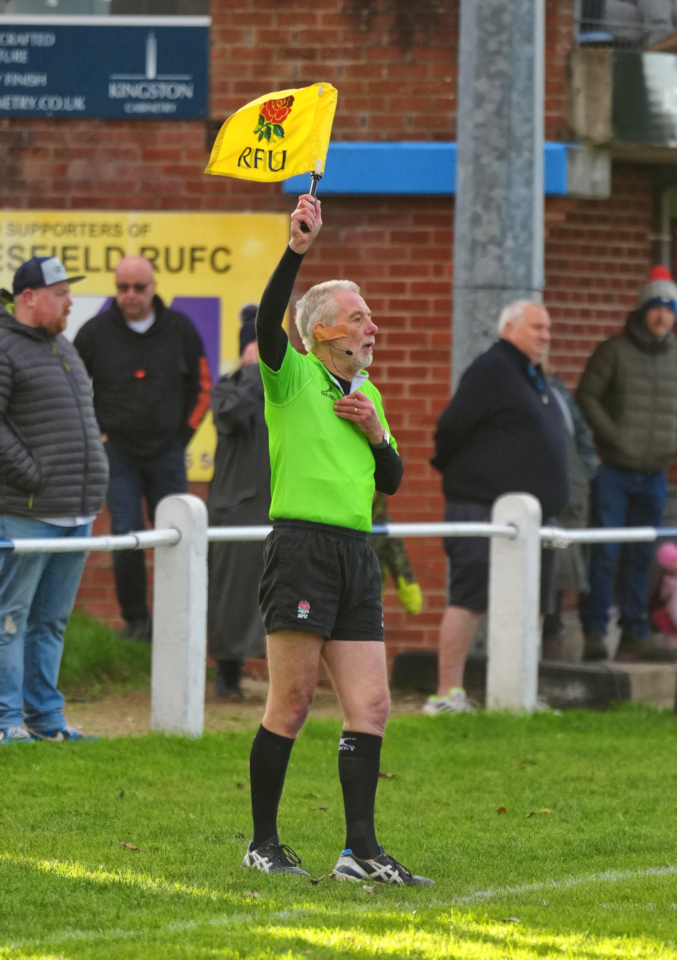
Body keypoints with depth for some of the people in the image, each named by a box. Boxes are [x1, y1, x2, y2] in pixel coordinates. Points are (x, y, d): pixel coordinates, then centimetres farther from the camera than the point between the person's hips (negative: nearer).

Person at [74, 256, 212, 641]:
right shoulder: (96, 332, -3)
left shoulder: (180, 329, 1)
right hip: (118, 452, -1)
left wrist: (184, 434, 7)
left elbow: (202, 386, 13)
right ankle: (135, 619, 2)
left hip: (167, 453, 1)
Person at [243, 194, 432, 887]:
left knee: (370, 706, 0)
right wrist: (297, 250, -30)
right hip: (302, 544, -7)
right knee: (291, 702, -5)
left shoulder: (368, 393, 21)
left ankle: (360, 850, 1)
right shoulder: (293, 375, 1)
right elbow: (267, 322, -19)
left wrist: (375, 432, 3)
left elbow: (392, 481, 22)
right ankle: (263, 843, 4)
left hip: (357, 556, 7)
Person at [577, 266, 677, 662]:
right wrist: (612, 436, -13)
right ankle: (594, 633, -5)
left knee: (641, 557, 9)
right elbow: (586, 397, -4)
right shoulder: (614, 352, -3)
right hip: (614, 470, -5)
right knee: (604, 553, -7)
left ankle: (636, 634, 14)